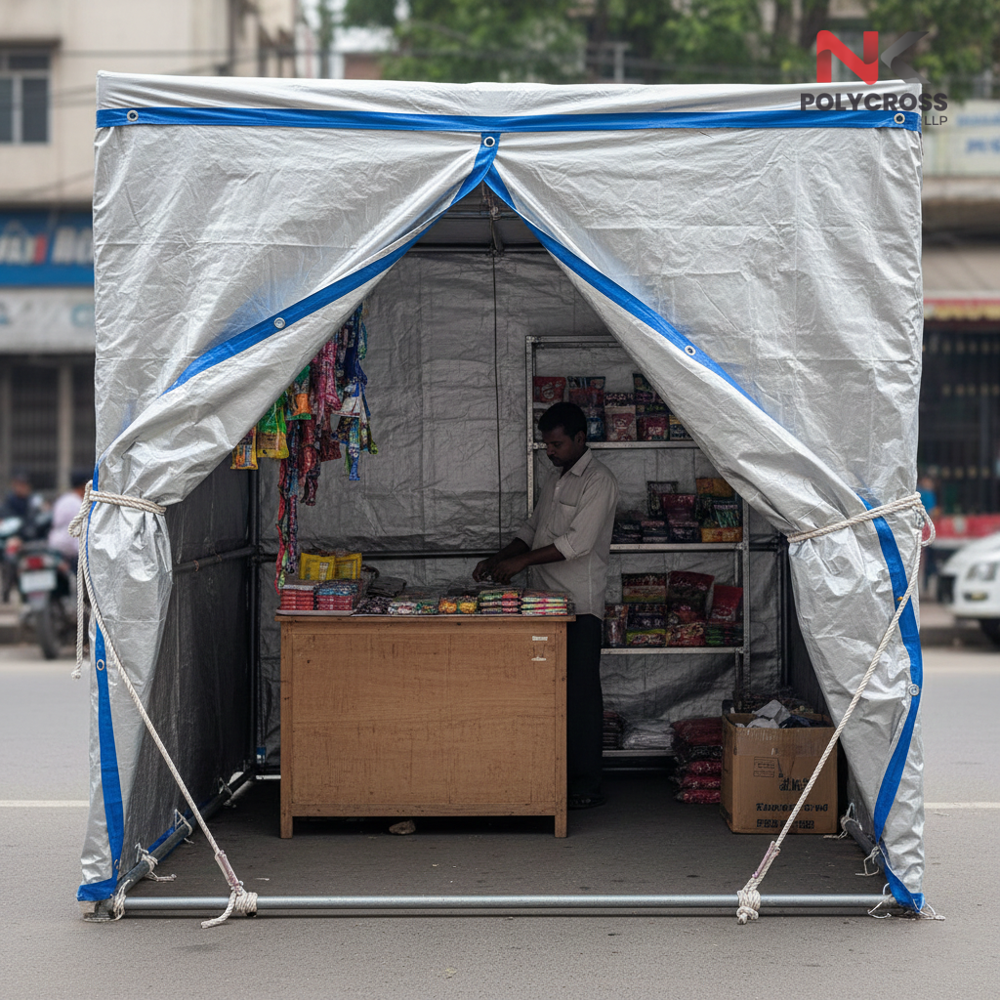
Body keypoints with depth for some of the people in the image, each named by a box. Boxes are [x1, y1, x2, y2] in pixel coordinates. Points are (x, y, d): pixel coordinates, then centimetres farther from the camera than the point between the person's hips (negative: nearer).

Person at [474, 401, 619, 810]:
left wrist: (523, 560, -17)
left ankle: (586, 786, -1)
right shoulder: (556, 481, 19)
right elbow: (533, 530, 26)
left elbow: (579, 542, -19)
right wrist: (499, 559, 10)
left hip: (580, 605, -8)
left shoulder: (598, 481, -10)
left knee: (580, 693, -6)